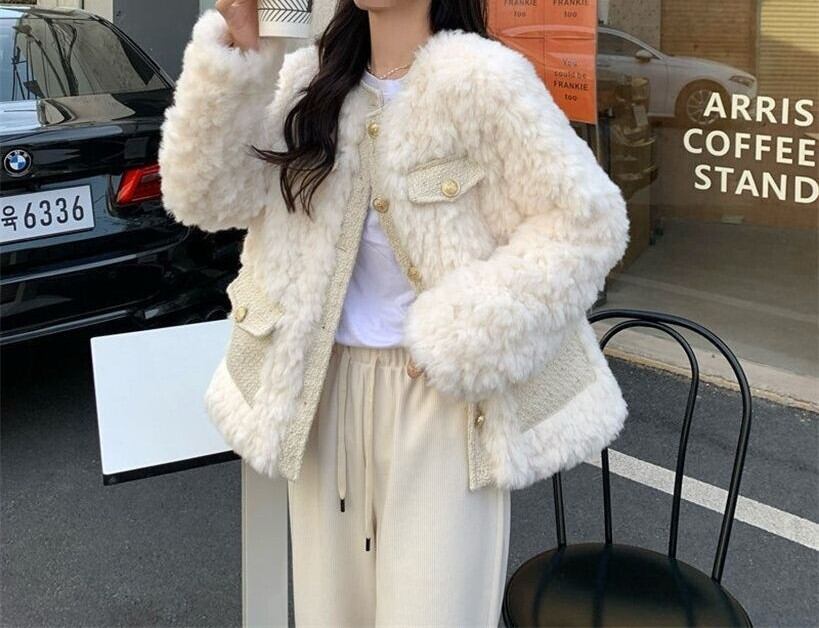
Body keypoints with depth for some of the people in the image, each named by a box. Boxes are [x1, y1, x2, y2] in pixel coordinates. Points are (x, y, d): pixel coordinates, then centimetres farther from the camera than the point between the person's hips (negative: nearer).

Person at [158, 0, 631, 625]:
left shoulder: (481, 79, -12)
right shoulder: (310, 78, 4)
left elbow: (585, 222, -12)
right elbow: (204, 194, -3)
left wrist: (460, 338, -16)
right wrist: (235, 53, -15)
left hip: (443, 390, -4)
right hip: (324, 382, 5)